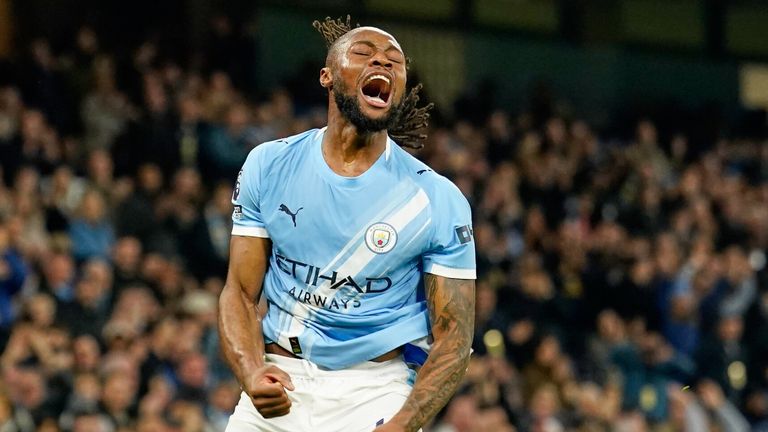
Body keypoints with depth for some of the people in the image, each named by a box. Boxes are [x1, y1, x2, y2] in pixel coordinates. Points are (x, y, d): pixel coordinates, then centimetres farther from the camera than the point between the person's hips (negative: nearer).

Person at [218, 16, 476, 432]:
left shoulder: (439, 199, -4)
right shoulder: (268, 165, 2)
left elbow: (453, 336, -4)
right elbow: (240, 292, 3)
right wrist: (252, 374, -17)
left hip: (375, 395, -2)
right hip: (280, 387, 2)